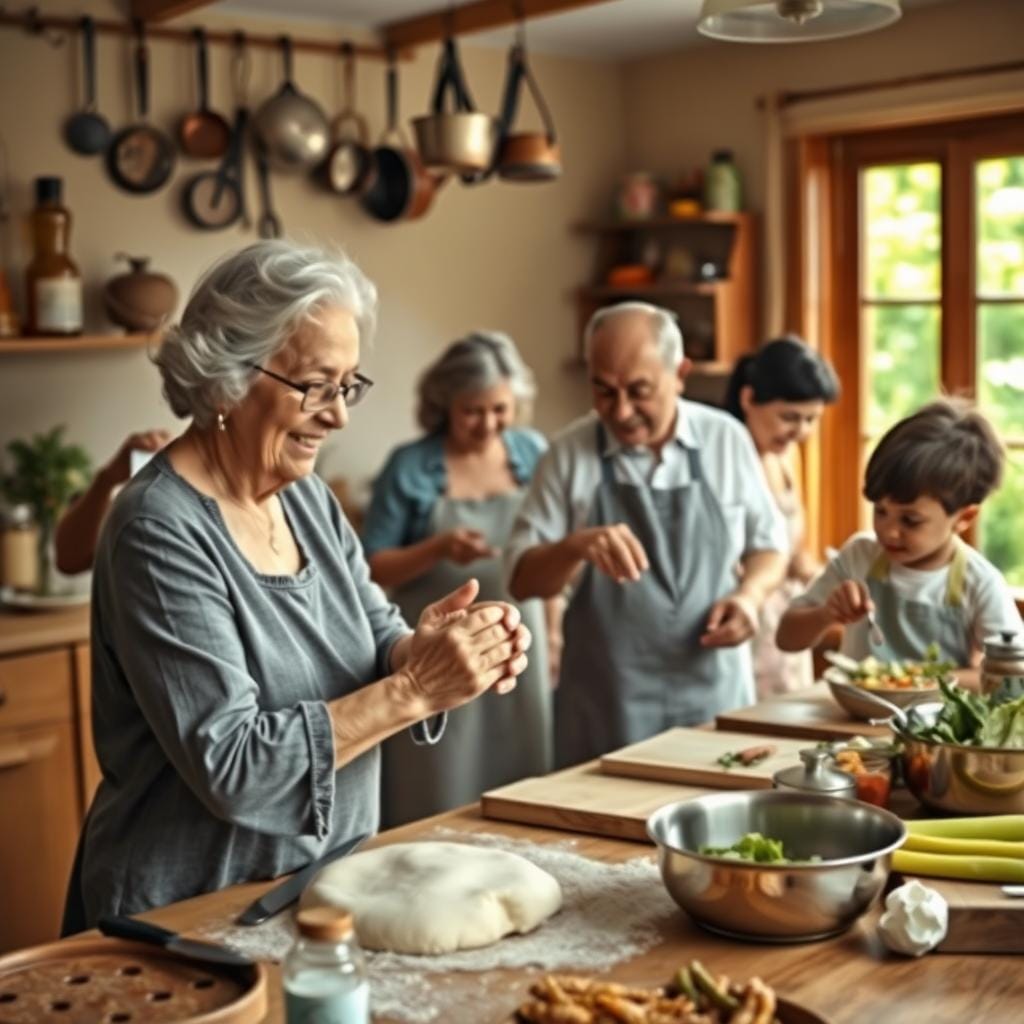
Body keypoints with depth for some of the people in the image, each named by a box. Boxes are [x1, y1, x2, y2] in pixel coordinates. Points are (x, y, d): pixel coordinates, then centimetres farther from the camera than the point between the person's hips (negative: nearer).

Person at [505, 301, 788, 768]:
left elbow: (769, 543, 13)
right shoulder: (570, 454, -3)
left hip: (715, 695, 1)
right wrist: (575, 546, -21)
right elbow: (521, 579, -2)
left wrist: (750, 594, -8)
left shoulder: (726, 440, 1)